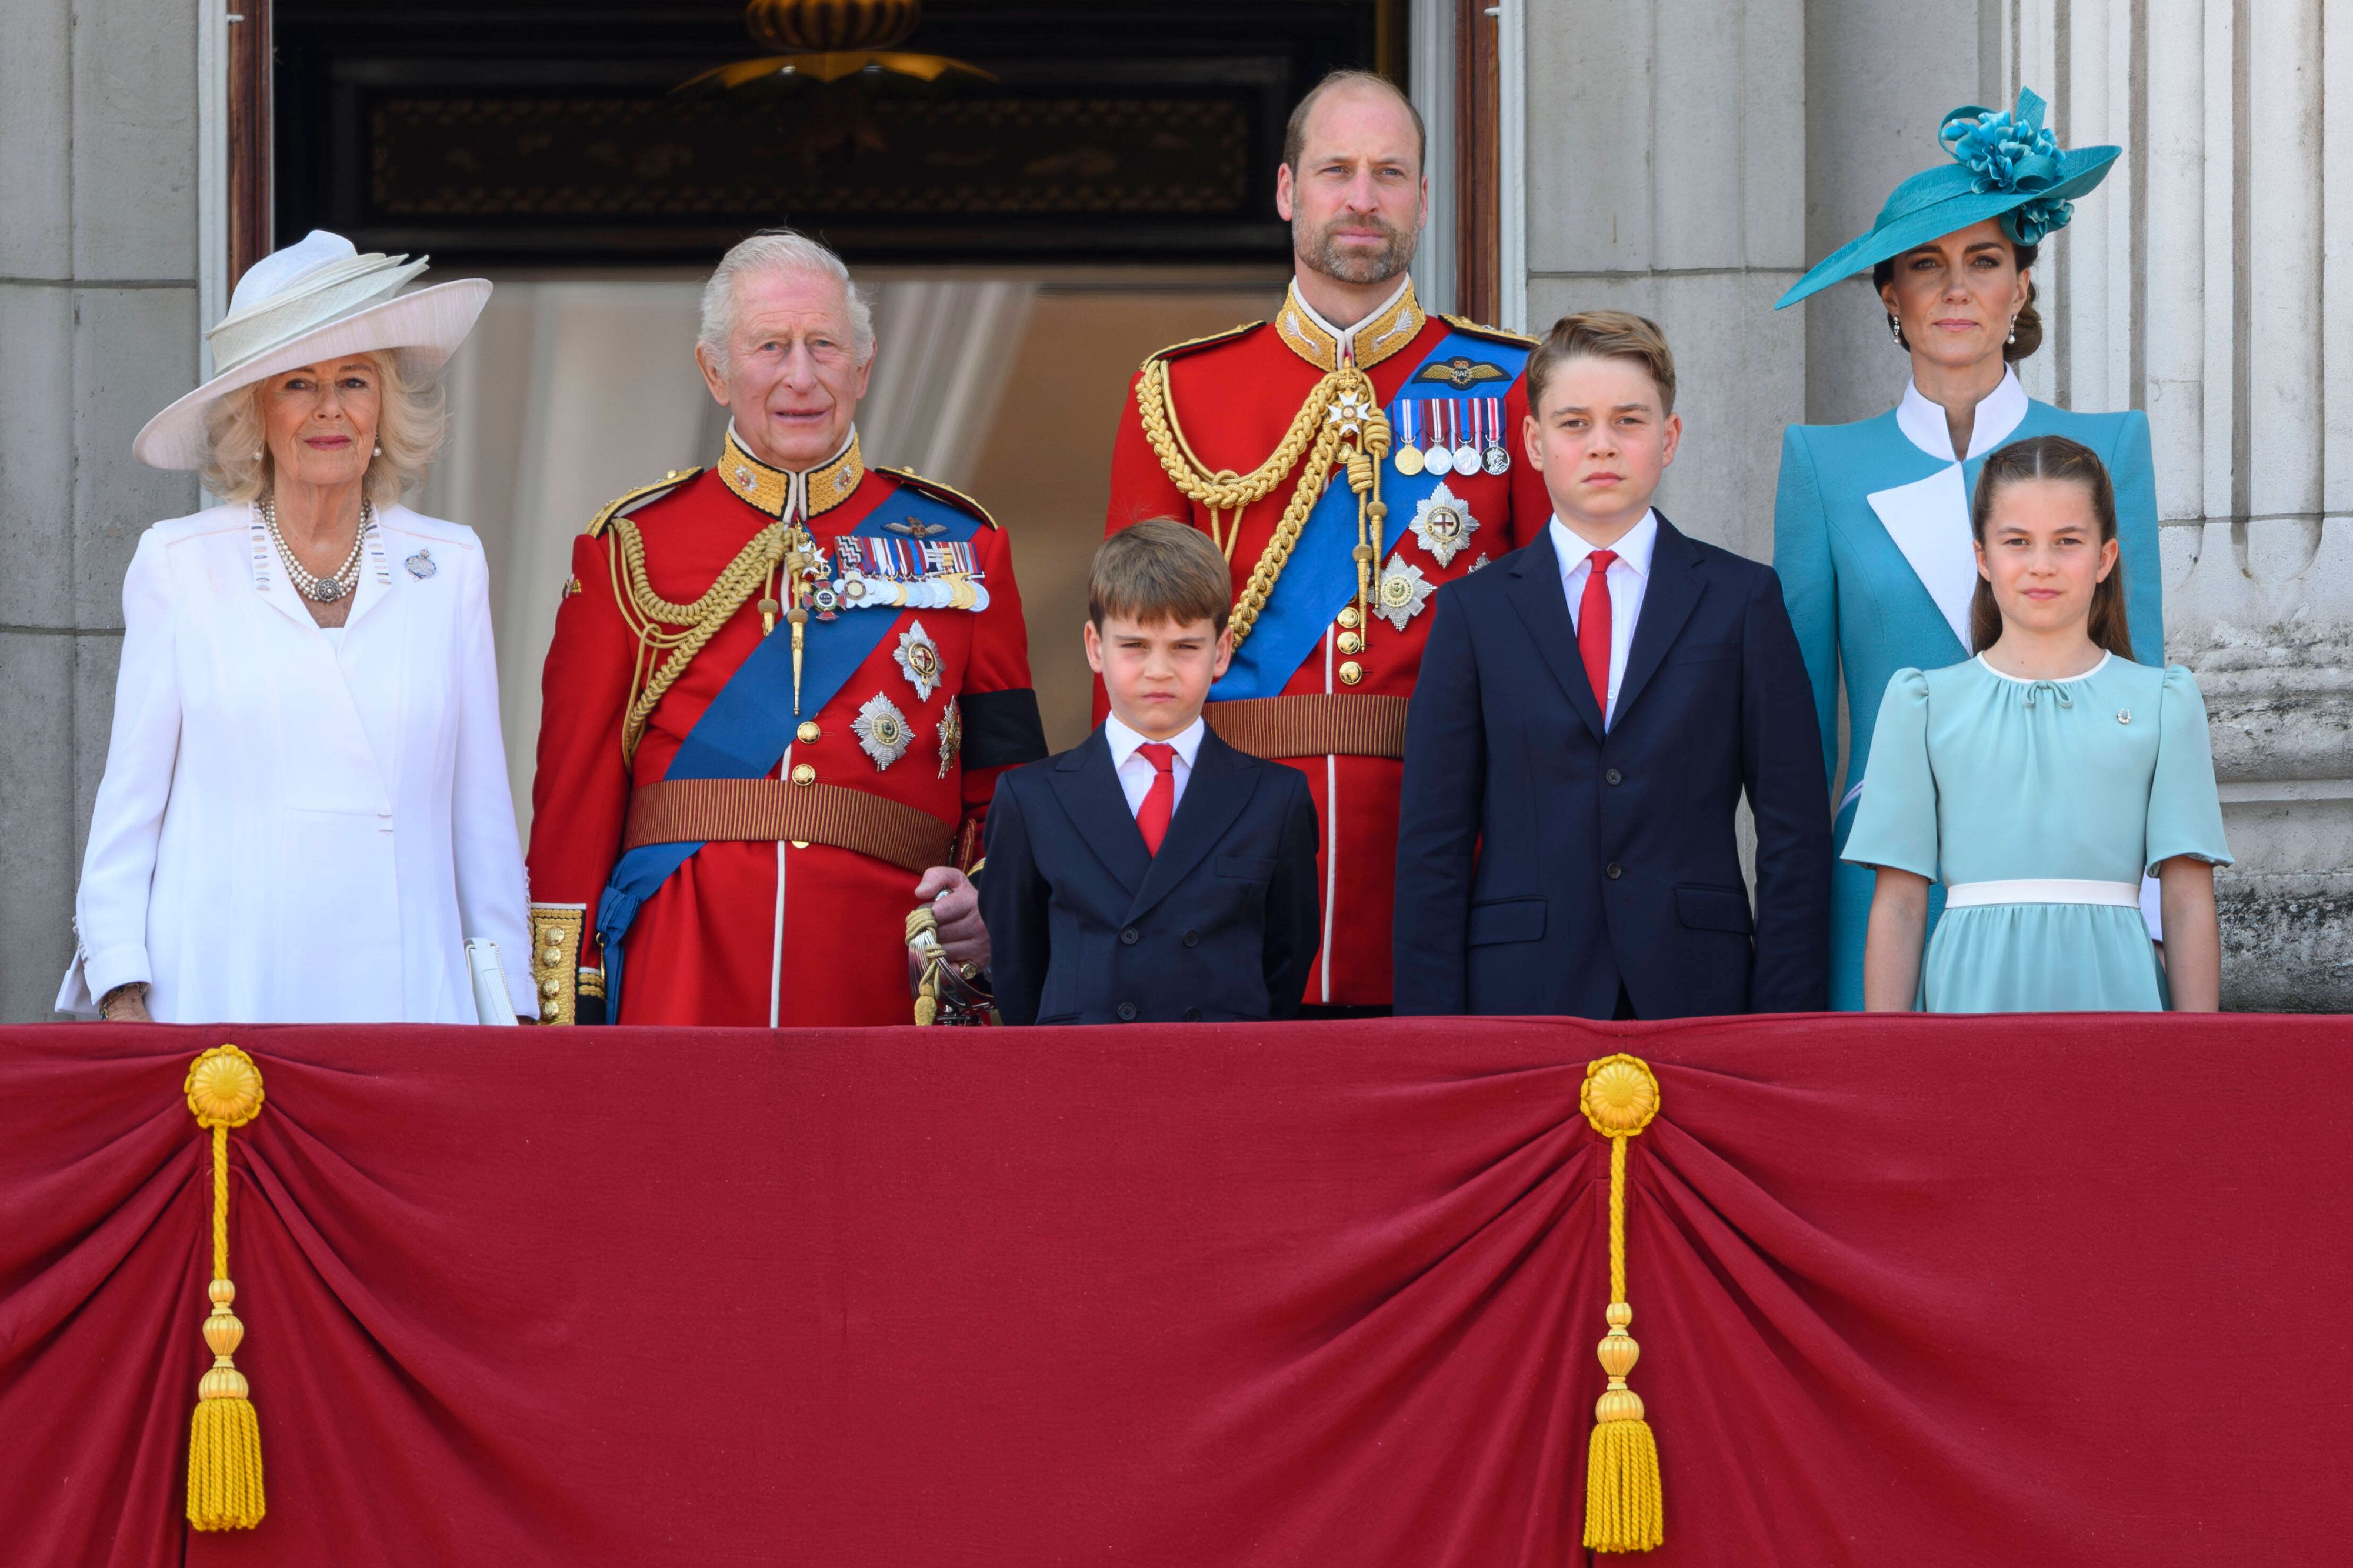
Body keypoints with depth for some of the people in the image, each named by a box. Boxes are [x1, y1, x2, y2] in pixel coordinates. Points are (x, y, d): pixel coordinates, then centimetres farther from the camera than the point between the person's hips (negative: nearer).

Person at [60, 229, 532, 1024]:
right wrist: (120, 992, -1)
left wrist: (506, 1004, 8)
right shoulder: (177, 564, 5)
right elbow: (129, 799, 6)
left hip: (403, 989, 1)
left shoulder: (449, 567, 9)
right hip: (219, 989, -1)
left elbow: (482, 806, 12)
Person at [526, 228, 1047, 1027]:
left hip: (887, 984, 1)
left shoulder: (959, 545, 11)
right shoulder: (631, 548, 7)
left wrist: (989, 900, -7)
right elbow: (575, 795, 6)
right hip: (682, 983, -1)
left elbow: (1008, 780, 14)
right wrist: (565, 1015, -2)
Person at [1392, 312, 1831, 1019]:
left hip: (1694, 989, 0)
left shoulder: (1741, 599, 8)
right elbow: (1433, 841, 5)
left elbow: (1794, 829, 5)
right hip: (1520, 989, 0)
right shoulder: (1476, 610, 8)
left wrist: (1784, 1026, -4)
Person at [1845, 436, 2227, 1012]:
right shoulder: (1924, 703, 9)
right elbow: (1898, 905, 7)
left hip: (2113, 987, 0)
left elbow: (2189, 904, 6)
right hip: (1973, 989, 0)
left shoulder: (2160, 703, 9)